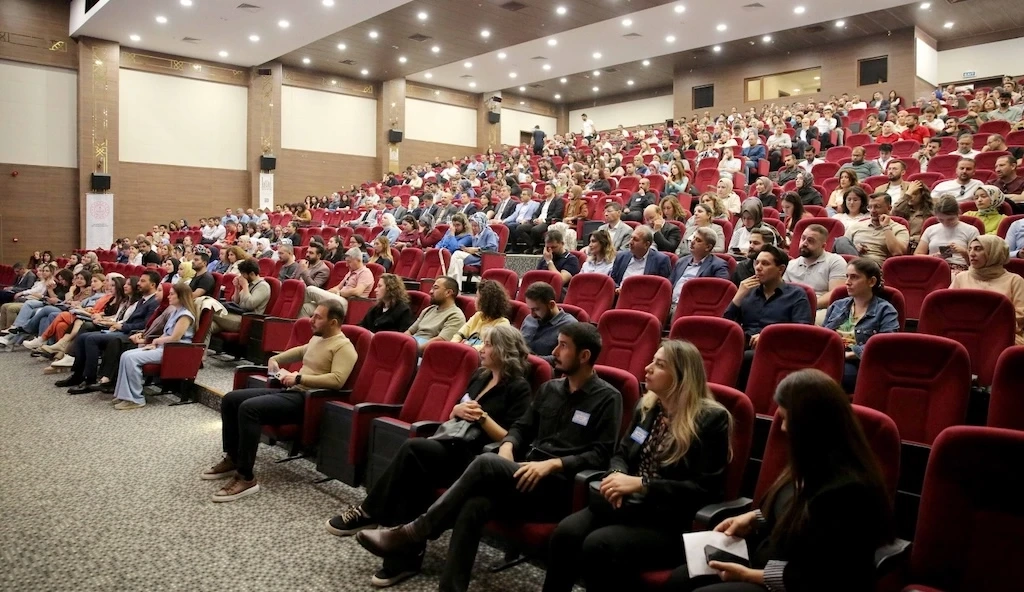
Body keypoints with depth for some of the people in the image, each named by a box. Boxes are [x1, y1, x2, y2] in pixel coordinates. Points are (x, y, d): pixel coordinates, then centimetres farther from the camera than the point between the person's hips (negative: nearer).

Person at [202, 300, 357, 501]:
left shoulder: (344, 347, -12)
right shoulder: (317, 338, 18)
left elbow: (337, 379, -26)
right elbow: (300, 351, 41)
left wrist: (299, 377, -24)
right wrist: (275, 359, 27)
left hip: (306, 399, -10)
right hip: (288, 391, 10)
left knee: (249, 408, -29)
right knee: (230, 399, 5)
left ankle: (246, 478, -23)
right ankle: (232, 459, 15)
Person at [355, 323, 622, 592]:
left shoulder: (608, 398, -1)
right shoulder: (549, 388, 18)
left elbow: (601, 455, -9)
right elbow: (521, 427, 19)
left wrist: (552, 464, -20)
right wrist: (507, 448, -4)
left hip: (560, 486, -5)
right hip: (528, 475, 6)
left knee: (486, 463, -29)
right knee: (474, 506, -27)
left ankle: (413, 533, -20)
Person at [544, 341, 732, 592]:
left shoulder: (710, 419, -8)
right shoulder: (647, 406, 11)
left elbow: (706, 489, -13)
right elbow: (622, 453, 19)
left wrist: (640, 484, -19)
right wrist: (618, 476, -7)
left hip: (672, 521, -6)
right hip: (630, 505, 6)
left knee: (598, 544, -30)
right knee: (566, 532, -21)